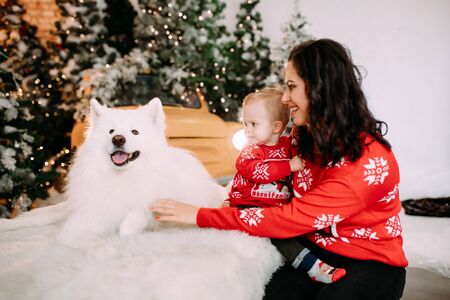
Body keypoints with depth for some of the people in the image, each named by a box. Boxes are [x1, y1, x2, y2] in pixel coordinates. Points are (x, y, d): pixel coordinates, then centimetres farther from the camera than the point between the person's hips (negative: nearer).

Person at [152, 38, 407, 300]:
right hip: (315, 249, 5)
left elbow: (291, 219, -25)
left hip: (371, 263, -4)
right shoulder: (304, 138, 0)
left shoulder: (370, 162, -23)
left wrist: (202, 216, -22)